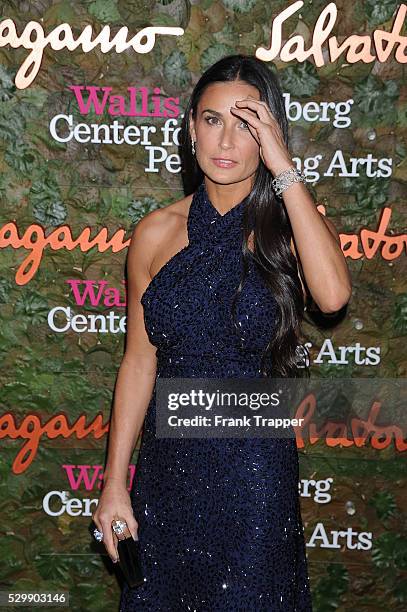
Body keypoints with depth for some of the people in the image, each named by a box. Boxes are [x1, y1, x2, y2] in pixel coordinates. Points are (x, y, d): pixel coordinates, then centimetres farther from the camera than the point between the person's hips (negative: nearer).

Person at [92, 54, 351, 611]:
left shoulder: (293, 227, -6)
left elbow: (333, 294, -29)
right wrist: (114, 482, 2)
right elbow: (139, 362, 2)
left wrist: (285, 170, -24)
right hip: (168, 464, 2)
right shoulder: (157, 232, -1)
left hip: (256, 466, -2)